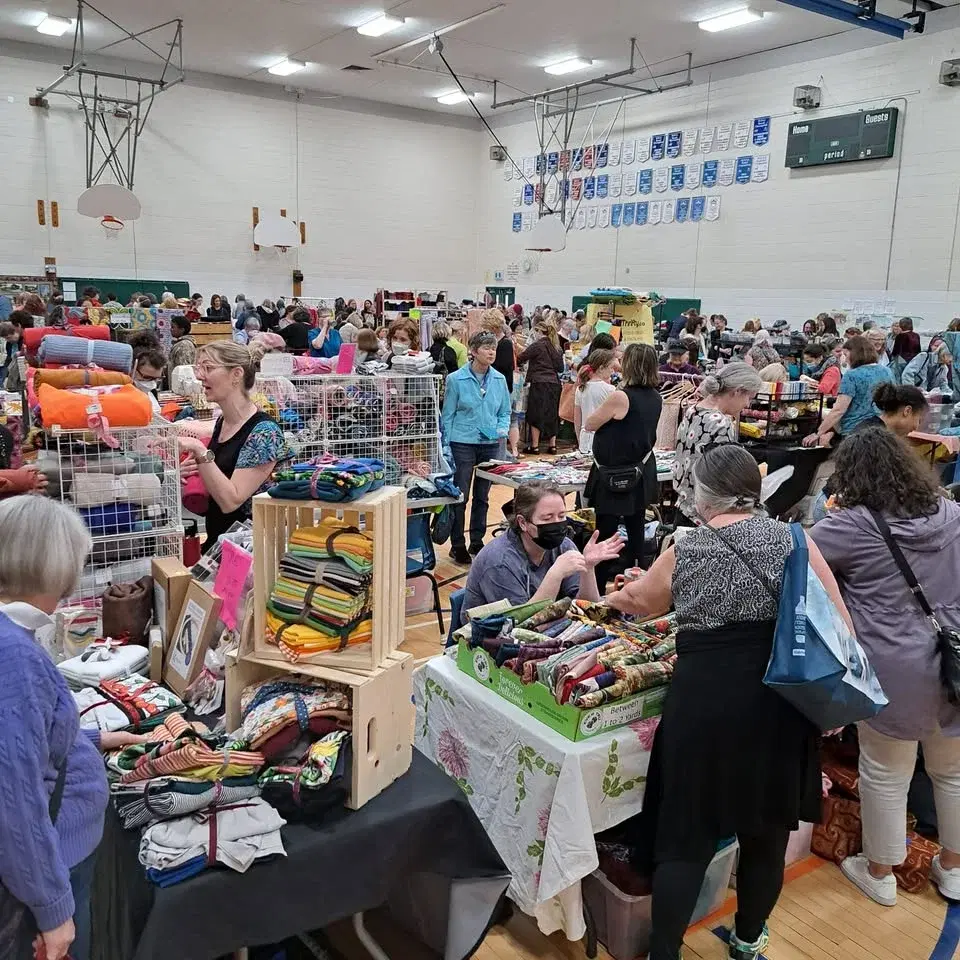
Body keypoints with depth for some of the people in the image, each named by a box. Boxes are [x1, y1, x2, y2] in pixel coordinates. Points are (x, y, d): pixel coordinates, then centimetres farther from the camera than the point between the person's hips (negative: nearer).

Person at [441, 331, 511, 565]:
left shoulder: (499, 380, 4)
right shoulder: (456, 379, -6)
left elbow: (505, 412, 13)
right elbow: (448, 415, -3)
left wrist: (502, 429, -8)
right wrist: (446, 448, -6)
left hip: (490, 443, 4)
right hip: (463, 443, -4)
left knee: (482, 497, 12)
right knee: (460, 496, -1)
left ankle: (477, 543, 25)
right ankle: (457, 546, 10)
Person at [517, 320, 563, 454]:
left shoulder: (537, 345, -8)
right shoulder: (556, 346, 11)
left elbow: (520, 359, -6)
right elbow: (560, 368, 13)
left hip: (540, 383, -6)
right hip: (554, 383, 6)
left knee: (535, 414, 1)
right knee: (552, 415, 10)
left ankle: (534, 446, 2)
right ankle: (552, 445, 12)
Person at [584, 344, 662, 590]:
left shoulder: (620, 397, -21)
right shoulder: (655, 398, 3)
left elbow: (590, 424, -8)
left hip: (615, 477, -8)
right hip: (641, 474, 8)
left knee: (605, 535, 1)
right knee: (635, 531, 15)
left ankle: (597, 590, 7)